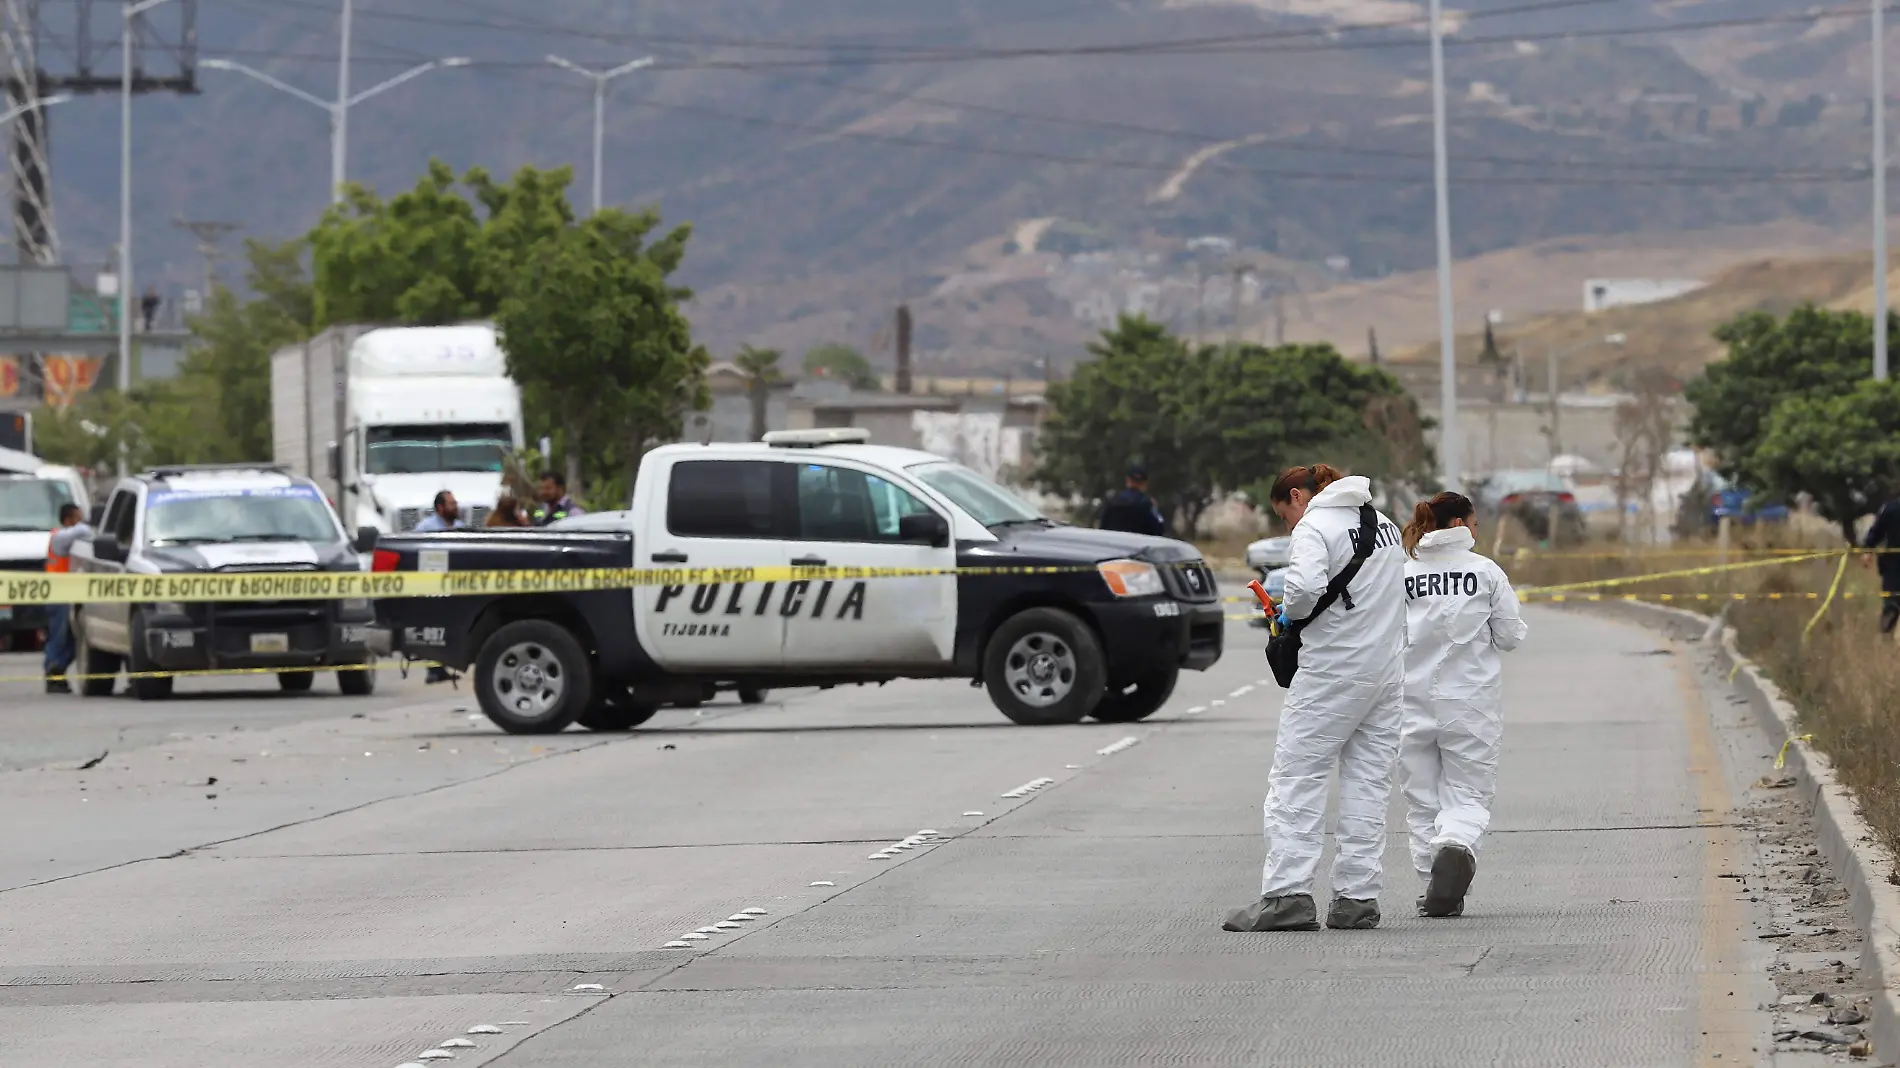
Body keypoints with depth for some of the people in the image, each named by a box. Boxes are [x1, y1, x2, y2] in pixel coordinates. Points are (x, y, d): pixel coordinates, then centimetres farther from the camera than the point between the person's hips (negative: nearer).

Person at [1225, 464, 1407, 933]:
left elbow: (1307, 585, -27)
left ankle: (1288, 894, -12)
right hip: (1386, 667, 8)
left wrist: (1290, 611, -6)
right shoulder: (1384, 522, 17)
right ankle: (1358, 896, 6)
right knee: (1368, 782, 9)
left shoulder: (1315, 527, -9)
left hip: (1332, 670, -8)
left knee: (1295, 779, -5)